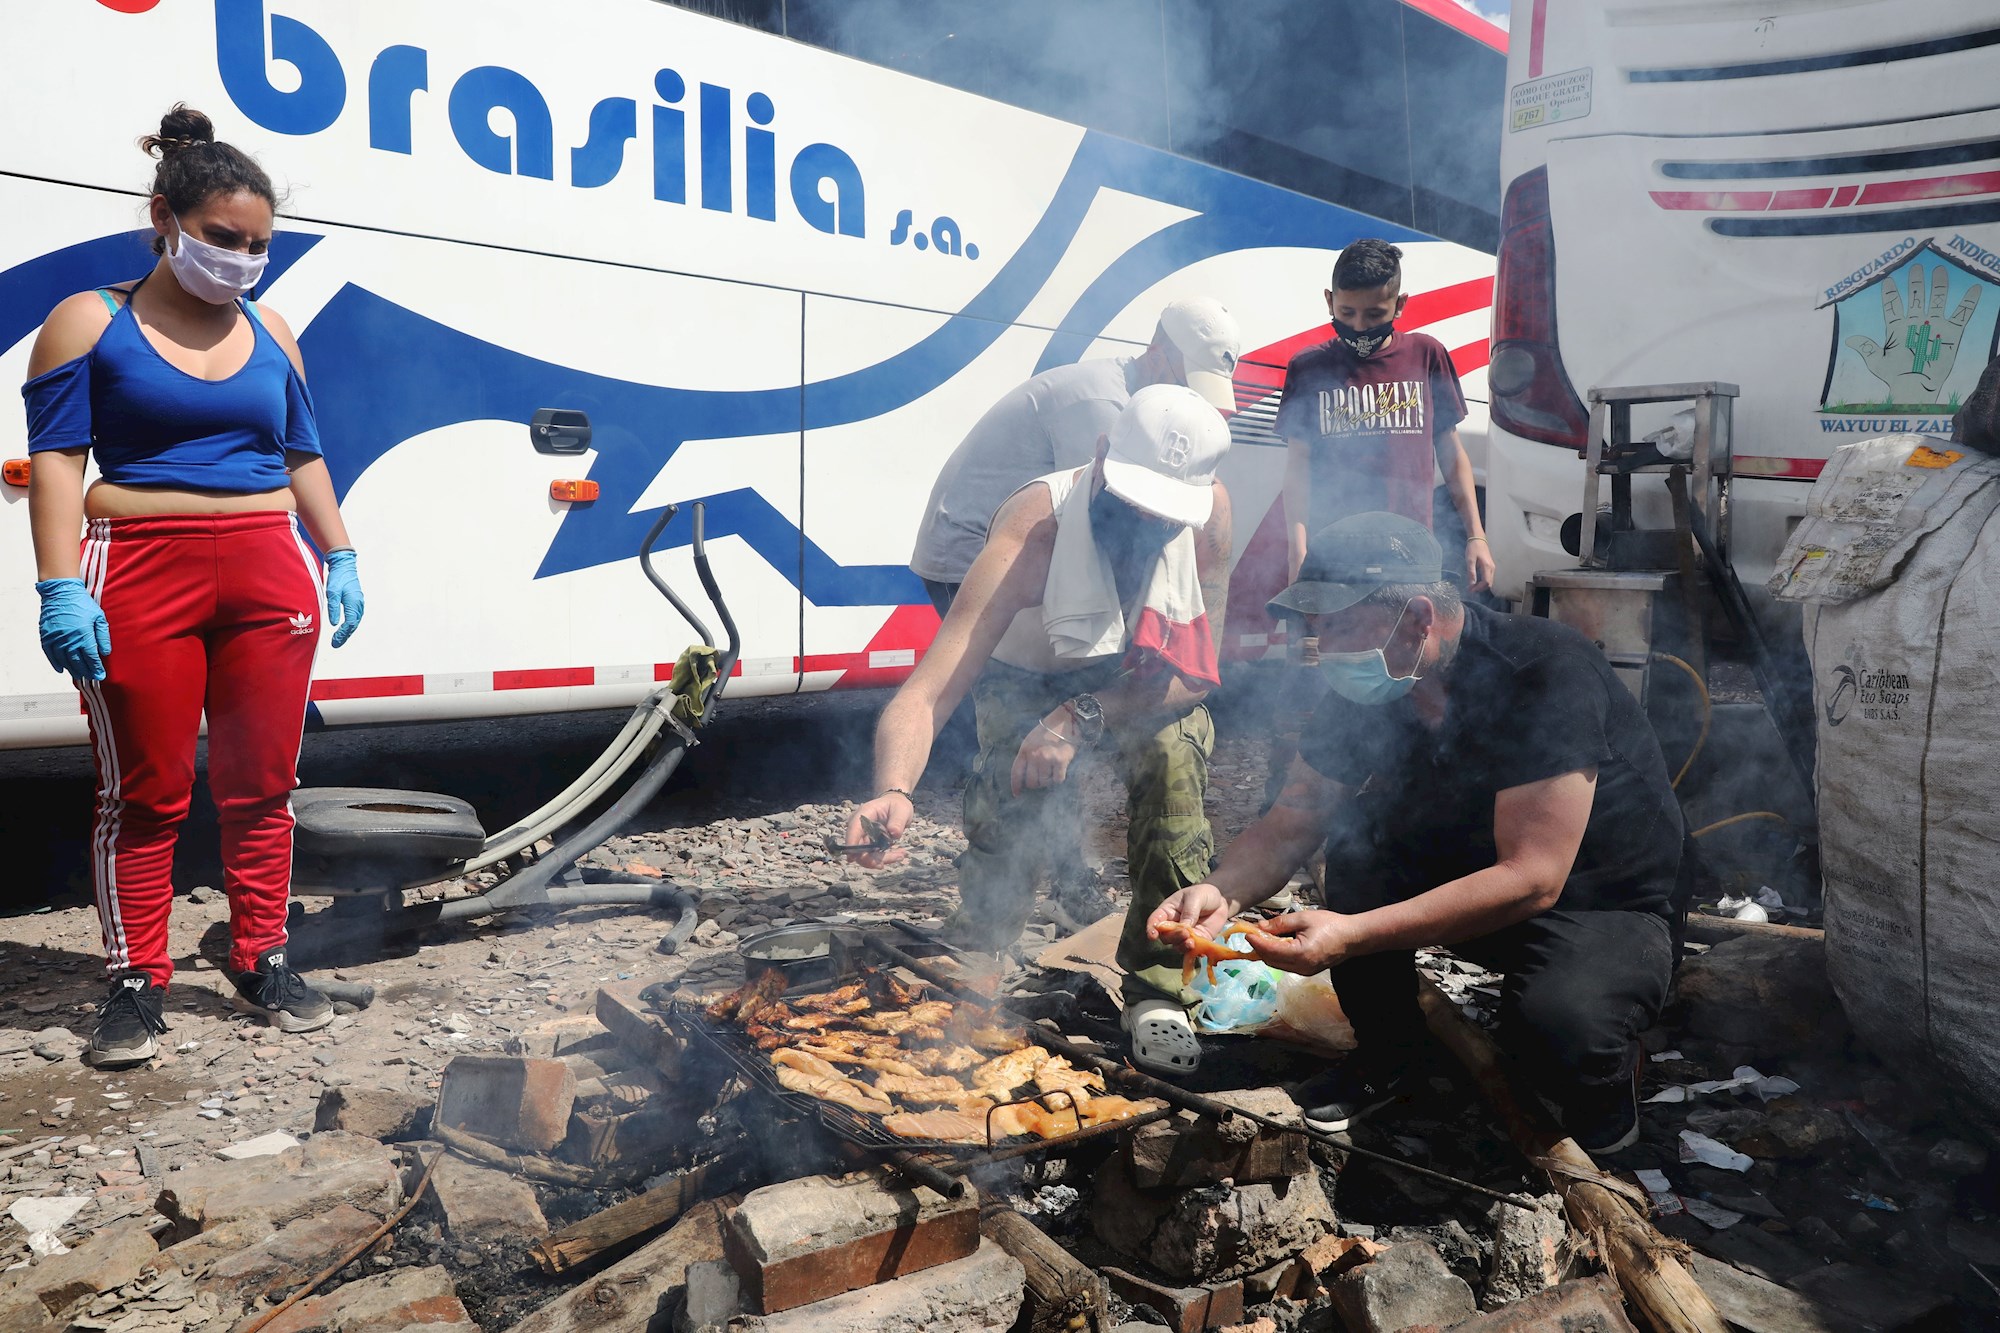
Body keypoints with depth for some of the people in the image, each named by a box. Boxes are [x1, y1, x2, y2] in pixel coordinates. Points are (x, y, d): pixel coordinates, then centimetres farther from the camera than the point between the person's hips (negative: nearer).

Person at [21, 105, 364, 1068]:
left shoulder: (270, 334, 14)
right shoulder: (92, 323, 2)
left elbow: (302, 458, 18)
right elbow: (57, 461, -3)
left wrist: (339, 557, 10)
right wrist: (62, 588, -13)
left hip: (269, 574, 4)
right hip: (140, 574, -3)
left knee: (263, 785, 7)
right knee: (144, 794, 3)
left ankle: (260, 962, 20)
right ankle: (135, 982, 16)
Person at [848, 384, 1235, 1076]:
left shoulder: (1209, 509, -31)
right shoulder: (1032, 531, -39)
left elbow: (1196, 670, -26)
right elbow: (927, 691, -46)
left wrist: (1083, 718, -41)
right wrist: (893, 792, -66)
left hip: (1144, 677, 2)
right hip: (1028, 681, -1)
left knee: (1171, 755, -27)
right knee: (1016, 799, -26)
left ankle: (1157, 988, -11)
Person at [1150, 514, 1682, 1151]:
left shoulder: (1545, 674, -30)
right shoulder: (1364, 690, -10)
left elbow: (1532, 880, -34)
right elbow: (1288, 826, -4)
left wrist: (1353, 935, -41)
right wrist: (1221, 892, -27)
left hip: (1607, 905, -6)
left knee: (1556, 1022, -35)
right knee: (1358, 834, -19)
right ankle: (1387, 1052, 1)